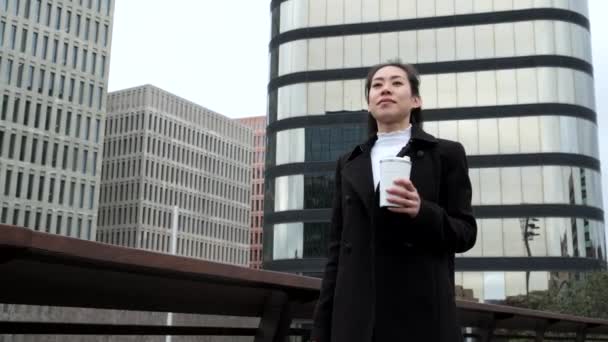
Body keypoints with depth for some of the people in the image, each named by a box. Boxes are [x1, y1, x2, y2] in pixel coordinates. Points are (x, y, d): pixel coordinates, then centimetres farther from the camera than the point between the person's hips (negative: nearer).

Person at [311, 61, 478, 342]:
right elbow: (337, 246, 14)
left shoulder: (445, 154, 8)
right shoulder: (349, 164, 17)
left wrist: (422, 211, -16)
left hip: (421, 312, -2)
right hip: (355, 316, 3)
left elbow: (465, 233, 5)